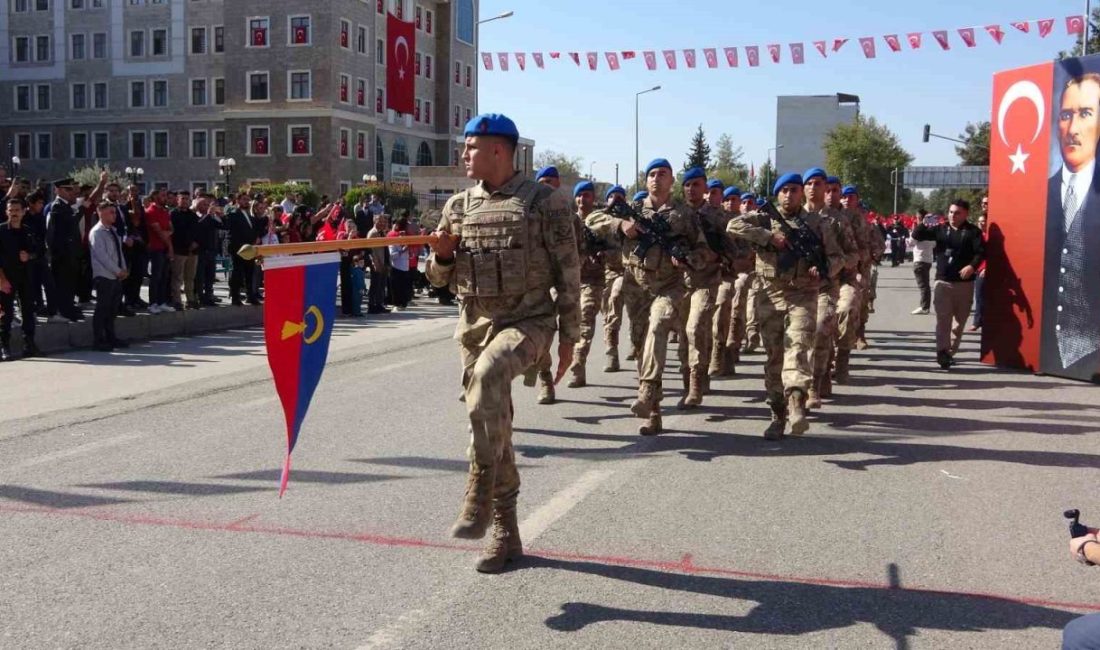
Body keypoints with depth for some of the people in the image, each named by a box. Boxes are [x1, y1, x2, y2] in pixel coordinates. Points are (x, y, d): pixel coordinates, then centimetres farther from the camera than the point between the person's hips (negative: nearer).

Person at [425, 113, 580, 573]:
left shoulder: (543, 202, -5)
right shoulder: (458, 206, 9)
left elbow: (568, 273, -3)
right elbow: (439, 278, 15)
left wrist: (569, 337, -5)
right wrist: (441, 256, -7)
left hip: (528, 320, -5)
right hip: (475, 324, 6)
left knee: (489, 373, -36)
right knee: (494, 430, 8)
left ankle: (478, 501, -28)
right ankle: (505, 536, 20)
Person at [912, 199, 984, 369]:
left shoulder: (973, 231, 0)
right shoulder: (940, 229, 8)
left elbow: (981, 252, -10)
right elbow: (916, 236, 5)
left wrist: (972, 266, -28)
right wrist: (924, 224, -13)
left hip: (964, 283, 0)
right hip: (942, 281, 0)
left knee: (960, 320, 8)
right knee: (943, 319, -8)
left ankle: (950, 352, 19)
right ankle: (942, 352, -13)